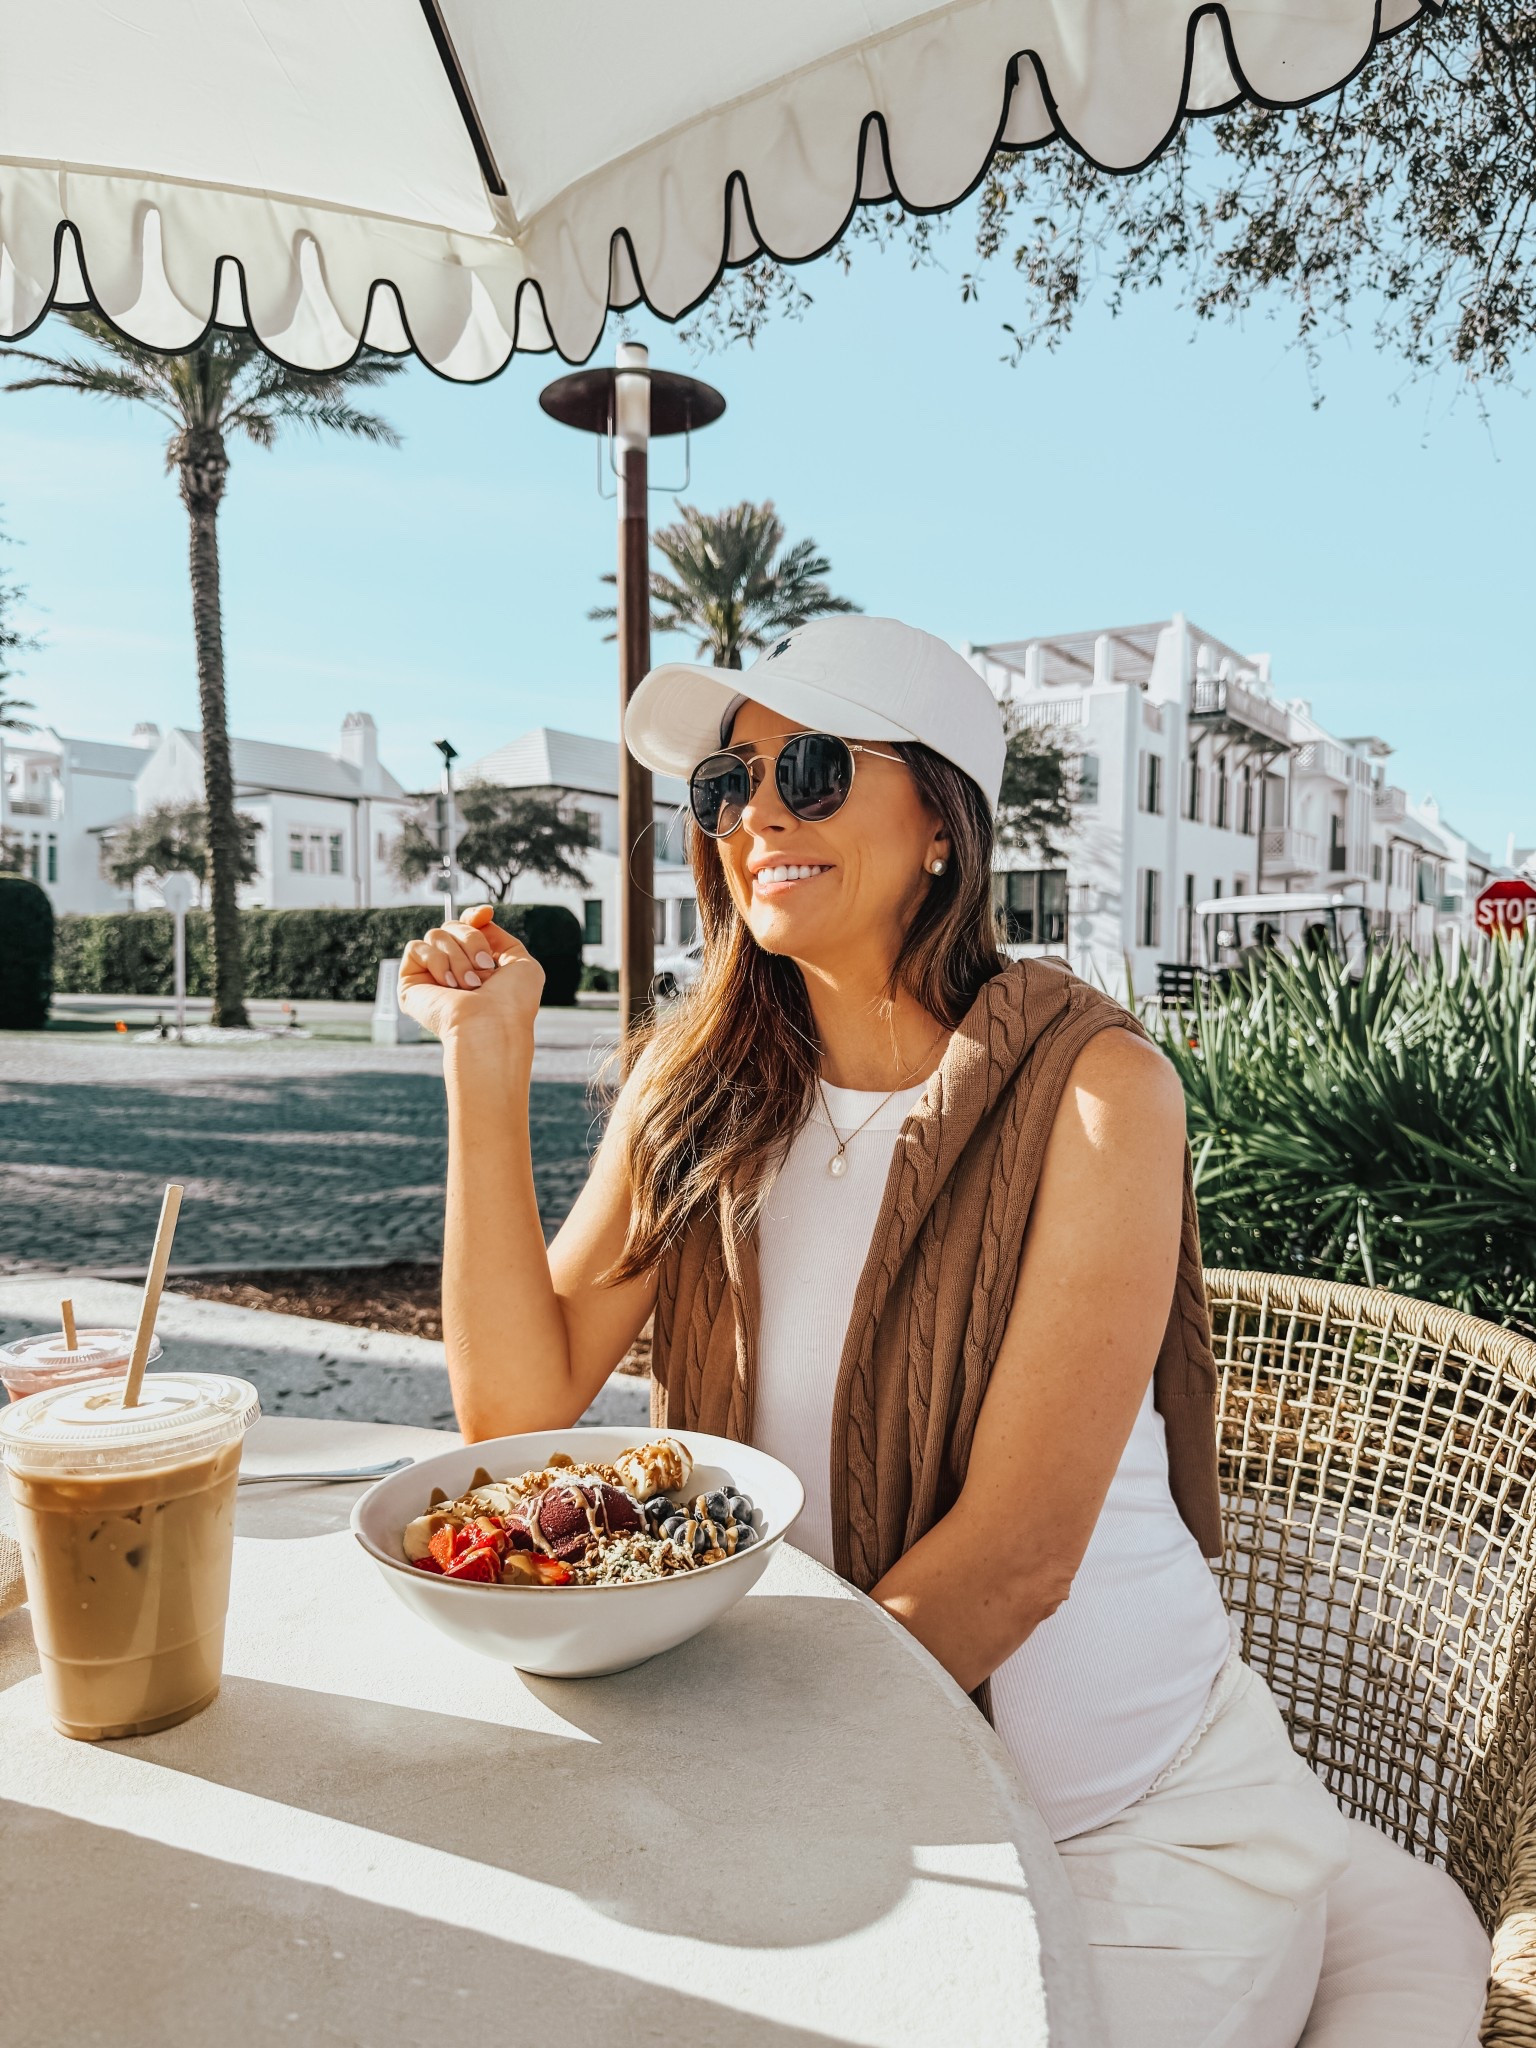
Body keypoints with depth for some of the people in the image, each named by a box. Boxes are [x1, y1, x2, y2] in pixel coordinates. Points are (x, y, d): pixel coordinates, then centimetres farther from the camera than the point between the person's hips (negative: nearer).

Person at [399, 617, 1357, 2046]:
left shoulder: (1091, 1088, -17)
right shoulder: (695, 1085, -2)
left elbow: (1017, 1552, -19)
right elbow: (517, 1407, -9)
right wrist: (485, 1061, -14)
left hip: (1137, 1817, -3)